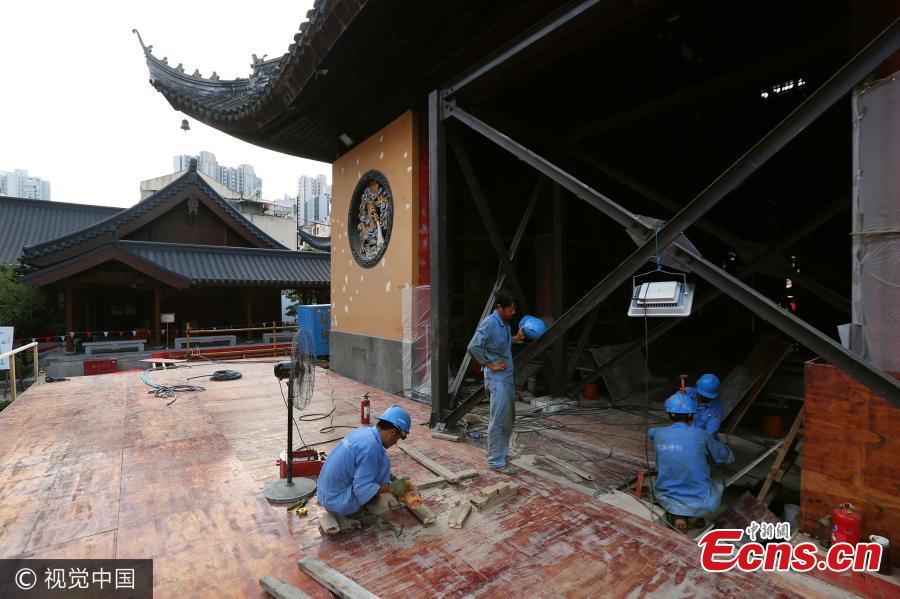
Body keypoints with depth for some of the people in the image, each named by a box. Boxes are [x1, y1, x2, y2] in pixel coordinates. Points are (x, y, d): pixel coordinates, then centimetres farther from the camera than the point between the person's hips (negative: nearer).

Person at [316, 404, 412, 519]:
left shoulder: (363, 432, 3)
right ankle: (354, 509, -4)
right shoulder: (371, 447, -24)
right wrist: (392, 488, -13)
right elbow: (362, 489, -23)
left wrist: (393, 479, 15)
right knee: (383, 462, -12)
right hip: (337, 503, -9)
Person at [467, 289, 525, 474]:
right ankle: (496, 461, 8)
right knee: (499, 420, -3)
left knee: (508, 418, 18)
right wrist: (489, 365, -18)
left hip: (508, 376, 9)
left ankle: (501, 452, 33)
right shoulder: (489, 323, -18)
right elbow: (473, 347, -25)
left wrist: (516, 338, 9)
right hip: (496, 377, -9)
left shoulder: (505, 323, 10)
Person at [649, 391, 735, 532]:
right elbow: (728, 457, 5)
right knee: (719, 481, 29)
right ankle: (694, 516, 9)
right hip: (701, 505, -1)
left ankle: (675, 514, 10)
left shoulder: (658, 434, -5)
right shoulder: (701, 435, -13)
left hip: (667, 500, 1)